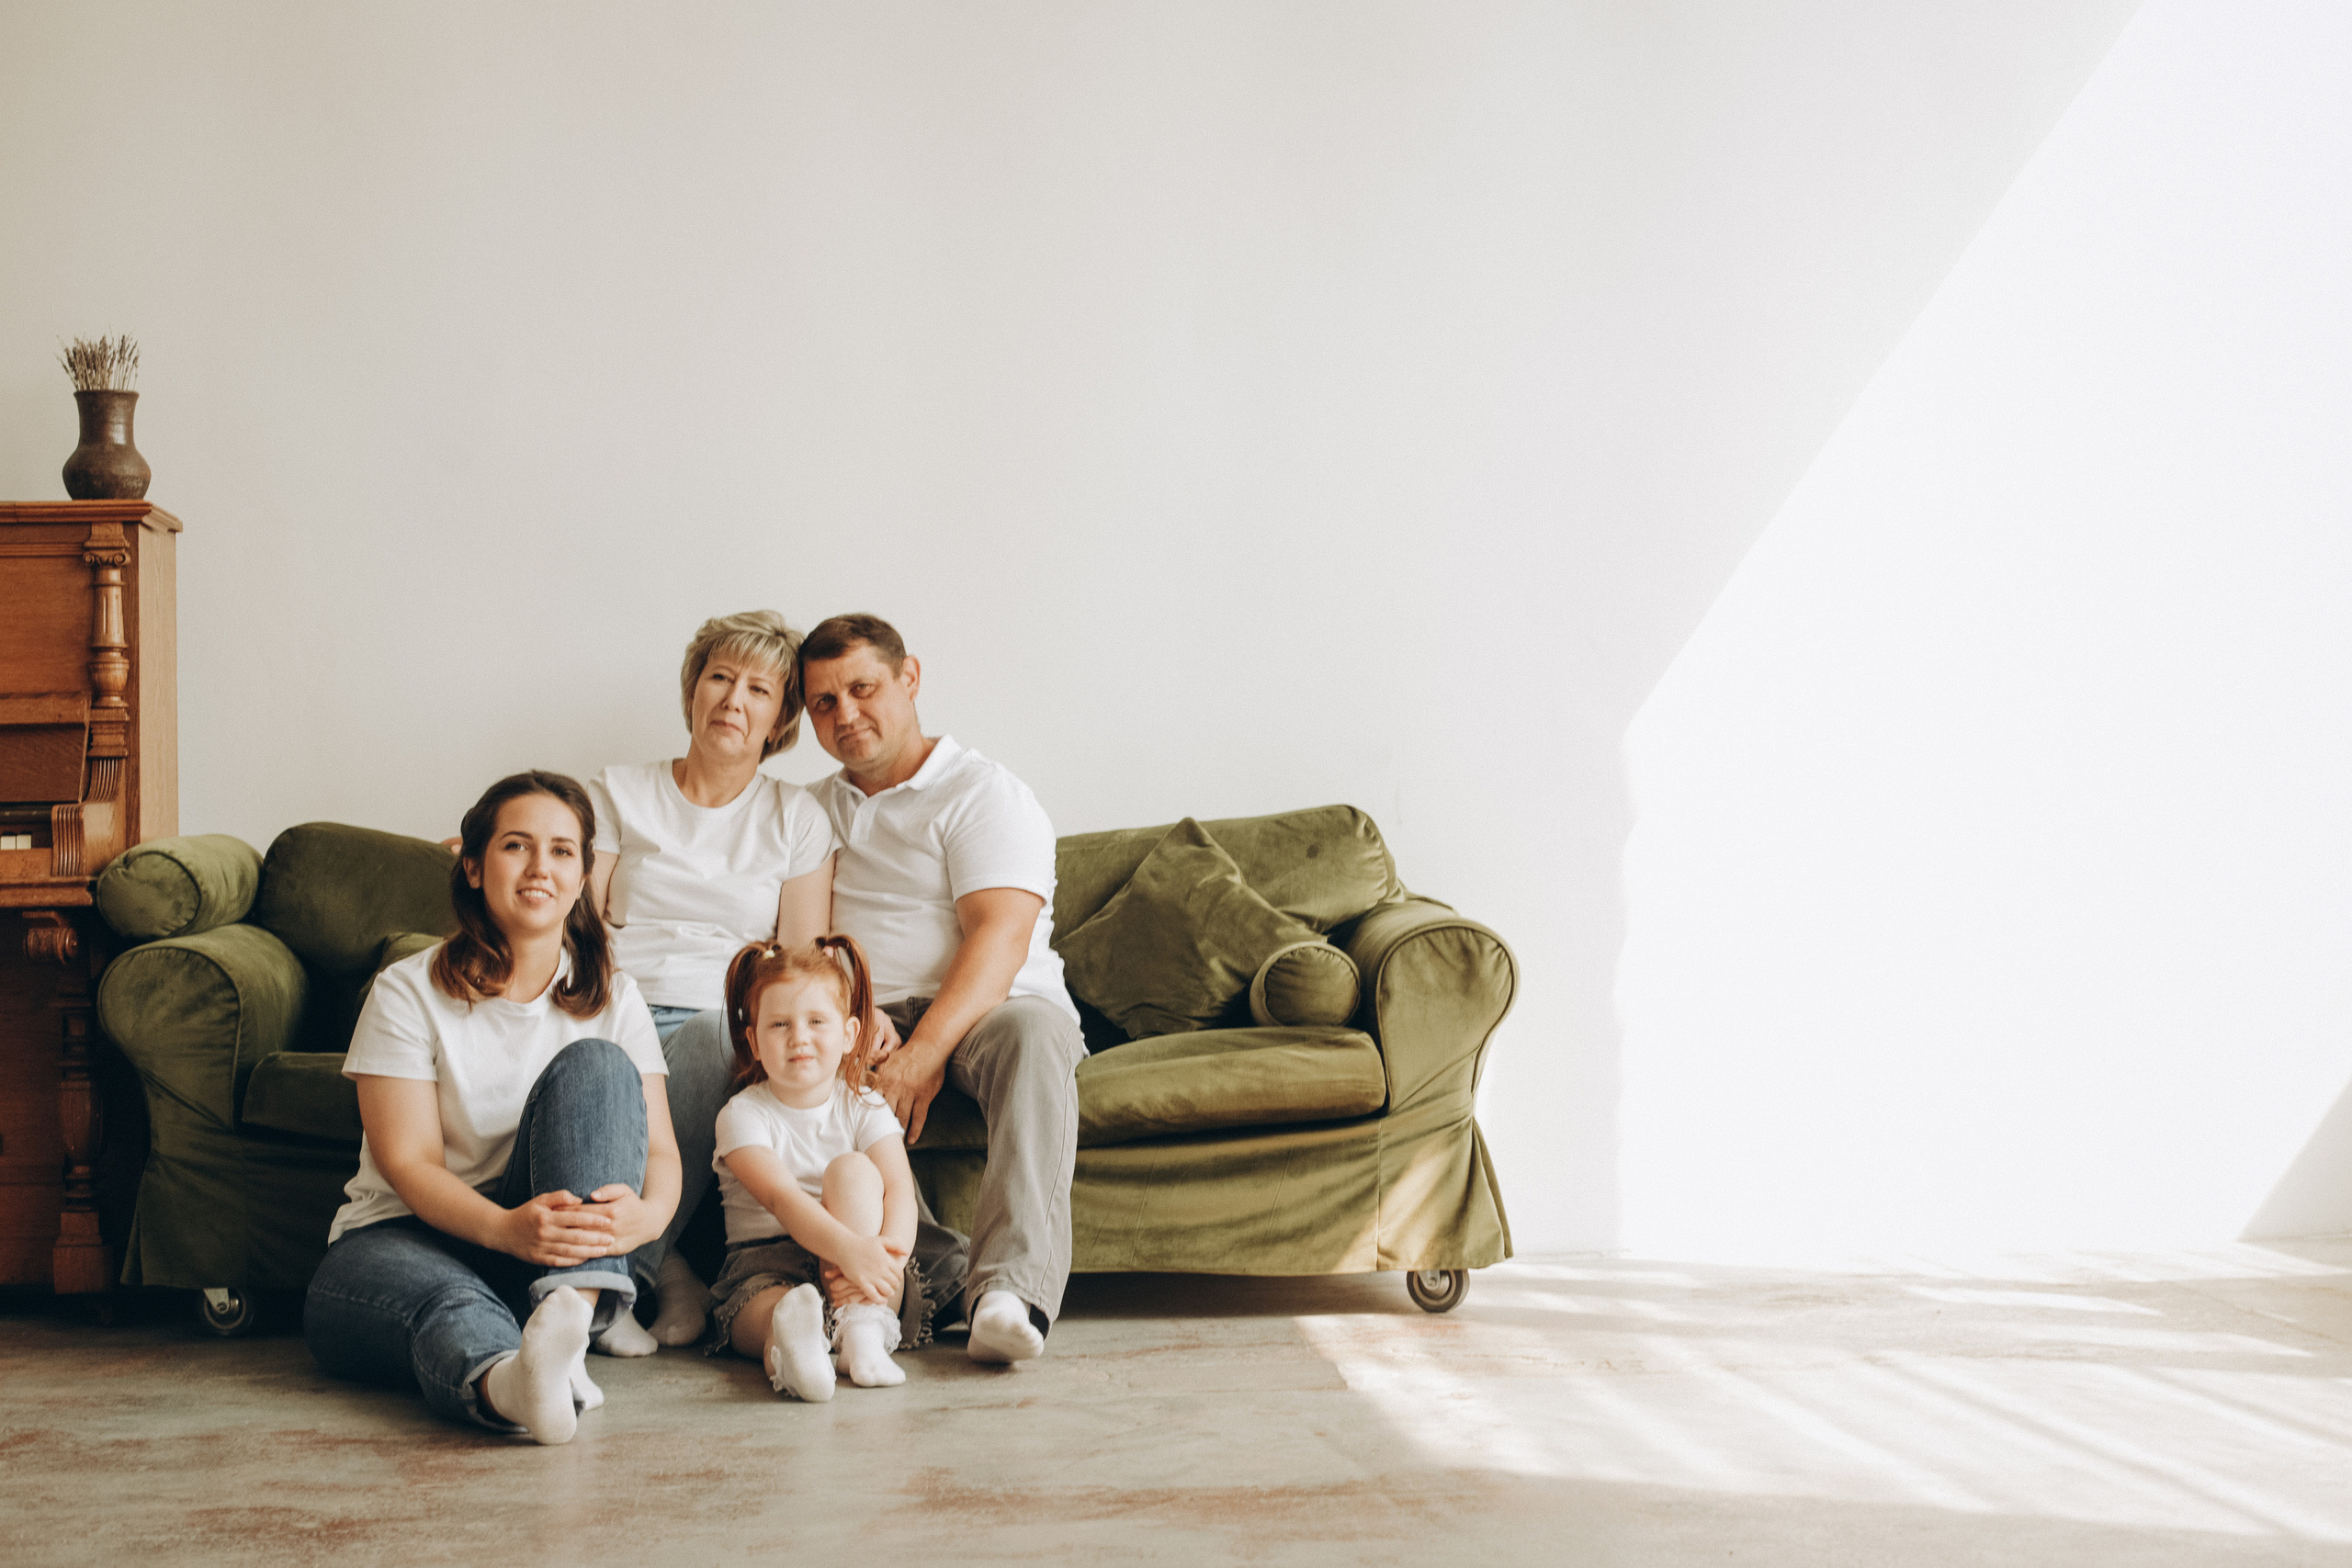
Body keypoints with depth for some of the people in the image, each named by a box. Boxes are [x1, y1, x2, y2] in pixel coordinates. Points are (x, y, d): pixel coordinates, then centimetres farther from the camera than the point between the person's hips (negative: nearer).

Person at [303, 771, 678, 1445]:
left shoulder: (612, 998, 7)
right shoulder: (408, 992, -3)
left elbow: (660, 1149, -3)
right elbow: (408, 1162, -13)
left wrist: (645, 1213, -29)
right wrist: (507, 1229, -34)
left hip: (553, 1257, 3)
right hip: (406, 1235, -2)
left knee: (595, 1065, -21)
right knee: (451, 1304, -39)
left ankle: (566, 1320, -40)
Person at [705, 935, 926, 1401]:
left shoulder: (864, 1109, 6)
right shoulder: (743, 1115, -2)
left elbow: (899, 1188, -10)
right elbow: (782, 1198, -19)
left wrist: (888, 1253, -34)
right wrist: (849, 1248, -38)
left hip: (847, 1264, 2)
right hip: (764, 1266, -2)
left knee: (852, 1169, -23)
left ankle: (861, 1325, -37)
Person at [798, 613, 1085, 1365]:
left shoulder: (986, 794, 2)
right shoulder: (812, 810, 22)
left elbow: (1000, 936, -13)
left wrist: (924, 1052, -28)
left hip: (986, 1006, -3)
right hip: (866, 1019, 3)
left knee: (1032, 1032, -38)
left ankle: (1013, 1287, -52)